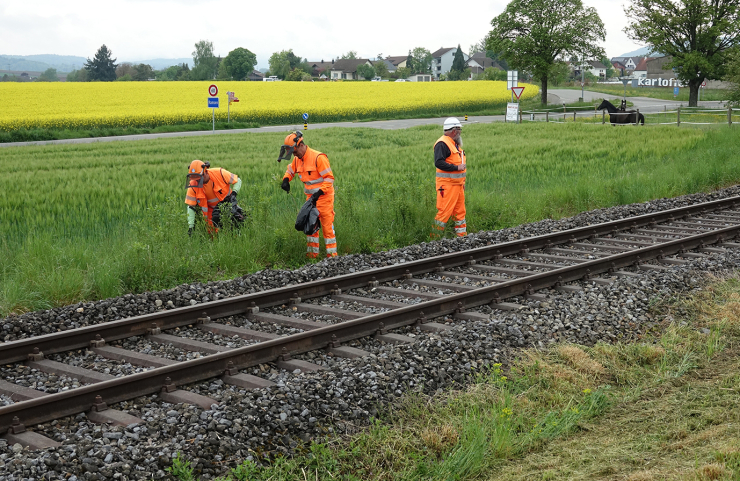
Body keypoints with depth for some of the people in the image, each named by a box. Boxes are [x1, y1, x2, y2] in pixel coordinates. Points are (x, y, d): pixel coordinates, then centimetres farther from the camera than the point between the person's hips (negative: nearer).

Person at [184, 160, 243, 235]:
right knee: (213, 231, -10)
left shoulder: (219, 173, -25)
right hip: (212, 208, 1)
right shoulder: (193, 186, -19)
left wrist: (234, 194, -26)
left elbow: (238, 181, -10)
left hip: (227, 201, -1)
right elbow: (191, 207, -11)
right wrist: (190, 227, -15)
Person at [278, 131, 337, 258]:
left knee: (327, 226, -6)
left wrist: (319, 192, -26)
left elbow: (329, 178, -18)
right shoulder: (297, 159, 6)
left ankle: (332, 255, -1)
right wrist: (286, 180, 4)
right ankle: (312, 254, 21)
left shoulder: (318, 157, -18)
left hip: (324, 196, -8)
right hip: (310, 197, 8)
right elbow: (290, 170, 26)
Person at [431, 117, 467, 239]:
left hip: (458, 184, 10)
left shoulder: (455, 144, 19)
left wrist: (462, 182, 24)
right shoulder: (442, 144, -14)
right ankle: (434, 237, -4)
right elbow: (439, 163, -24)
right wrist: (456, 167, -22)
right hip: (447, 184, -10)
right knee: (445, 211, -10)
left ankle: (462, 235, 18)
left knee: (460, 211, 12)